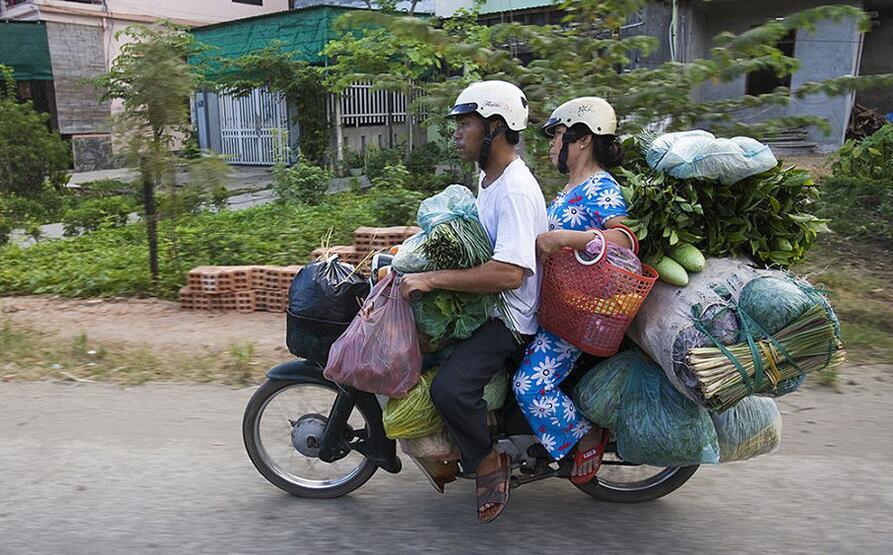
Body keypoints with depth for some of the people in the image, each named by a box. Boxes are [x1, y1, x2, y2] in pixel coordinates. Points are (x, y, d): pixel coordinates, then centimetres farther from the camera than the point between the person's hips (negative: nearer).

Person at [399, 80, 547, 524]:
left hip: (509, 318, -11)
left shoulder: (516, 190, -22)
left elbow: (508, 273, -33)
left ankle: (488, 461, 0)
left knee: (449, 388, -30)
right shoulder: (488, 177, 11)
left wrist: (431, 279, -32)